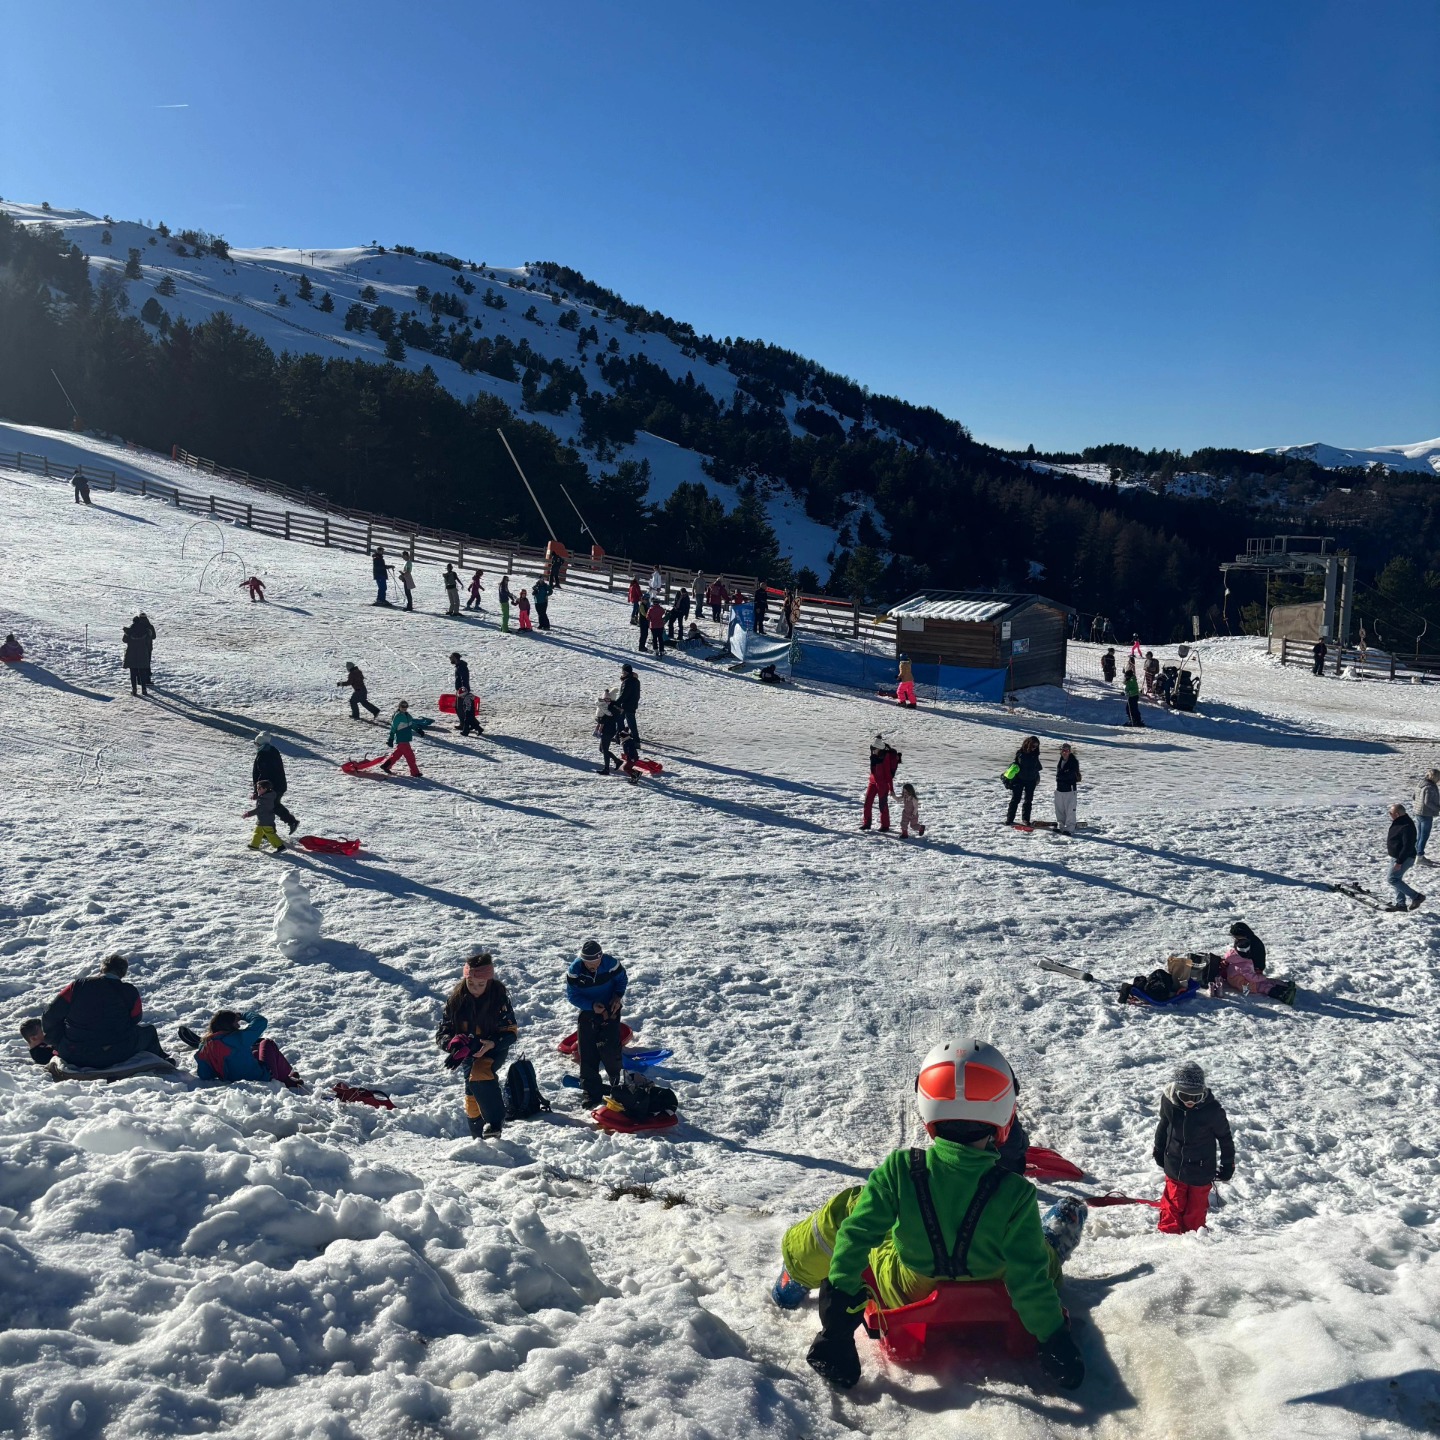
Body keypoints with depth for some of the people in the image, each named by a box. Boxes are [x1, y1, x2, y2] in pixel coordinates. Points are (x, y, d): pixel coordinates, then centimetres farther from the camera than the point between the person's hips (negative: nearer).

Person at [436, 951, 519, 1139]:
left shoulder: (499, 997, -16)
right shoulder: (456, 999, -8)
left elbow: (511, 1031, -12)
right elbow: (442, 1033, -5)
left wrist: (492, 1043, -31)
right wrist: (453, 1043, -28)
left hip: (493, 1048, -4)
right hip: (467, 1051, 4)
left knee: (479, 1076, -31)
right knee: (472, 1094, 8)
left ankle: (495, 1122, -20)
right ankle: (479, 1135, 29)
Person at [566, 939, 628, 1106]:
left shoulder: (611, 964, -21)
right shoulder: (574, 971, -21)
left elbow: (622, 979, -1)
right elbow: (572, 996, -12)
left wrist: (618, 996, -17)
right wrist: (591, 1005, -25)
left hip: (610, 1010, -1)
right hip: (587, 1013, 1)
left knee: (609, 1050, -9)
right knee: (587, 1055, -2)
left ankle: (615, 1080, 23)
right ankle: (592, 1093, 9)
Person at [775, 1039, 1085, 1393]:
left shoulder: (899, 1171, -27)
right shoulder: (1015, 1194, -28)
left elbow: (856, 1235, -20)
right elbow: (1029, 1280, -21)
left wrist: (840, 1291, -10)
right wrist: (1055, 1339, -8)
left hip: (904, 1298, 0)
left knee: (845, 1210, 18)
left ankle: (796, 1280, 44)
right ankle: (1051, 1247, 55)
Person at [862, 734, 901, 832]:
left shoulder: (885, 756, -18)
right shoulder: (875, 756, 4)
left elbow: (888, 773, -17)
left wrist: (891, 788, -15)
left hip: (883, 783, -7)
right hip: (873, 781, 7)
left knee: (883, 804, 2)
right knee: (868, 802, 5)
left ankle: (885, 825, 14)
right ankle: (866, 823, 15)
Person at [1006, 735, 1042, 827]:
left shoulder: (1035, 754, 1)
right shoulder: (1020, 753, -10)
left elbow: (1037, 767, 14)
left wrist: (1037, 777, 14)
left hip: (1031, 781, 4)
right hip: (1019, 780, -4)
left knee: (1028, 800, 8)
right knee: (1015, 799, -2)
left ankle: (1025, 819, 16)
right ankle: (1009, 819, 3)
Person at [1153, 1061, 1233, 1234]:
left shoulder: (1212, 1110, -23)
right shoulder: (1168, 1102, -16)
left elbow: (1225, 1137, -6)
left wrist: (1228, 1165, 3)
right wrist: (1159, 1150, 16)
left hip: (1201, 1171, -2)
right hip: (1174, 1168, 2)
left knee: (1195, 1209, 13)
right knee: (1173, 1206, 14)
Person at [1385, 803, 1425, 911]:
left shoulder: (1406, 827, -25)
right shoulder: (1398, 823, 8)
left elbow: (1407, 846, -27)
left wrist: (1399, 862, -27)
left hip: (1404, 858, -10)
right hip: (1396, 857, 10)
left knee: (1392, 879, -11)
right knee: (1396, 879, 14)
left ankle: (1416, 896, -4)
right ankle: (1401, 904, 22)